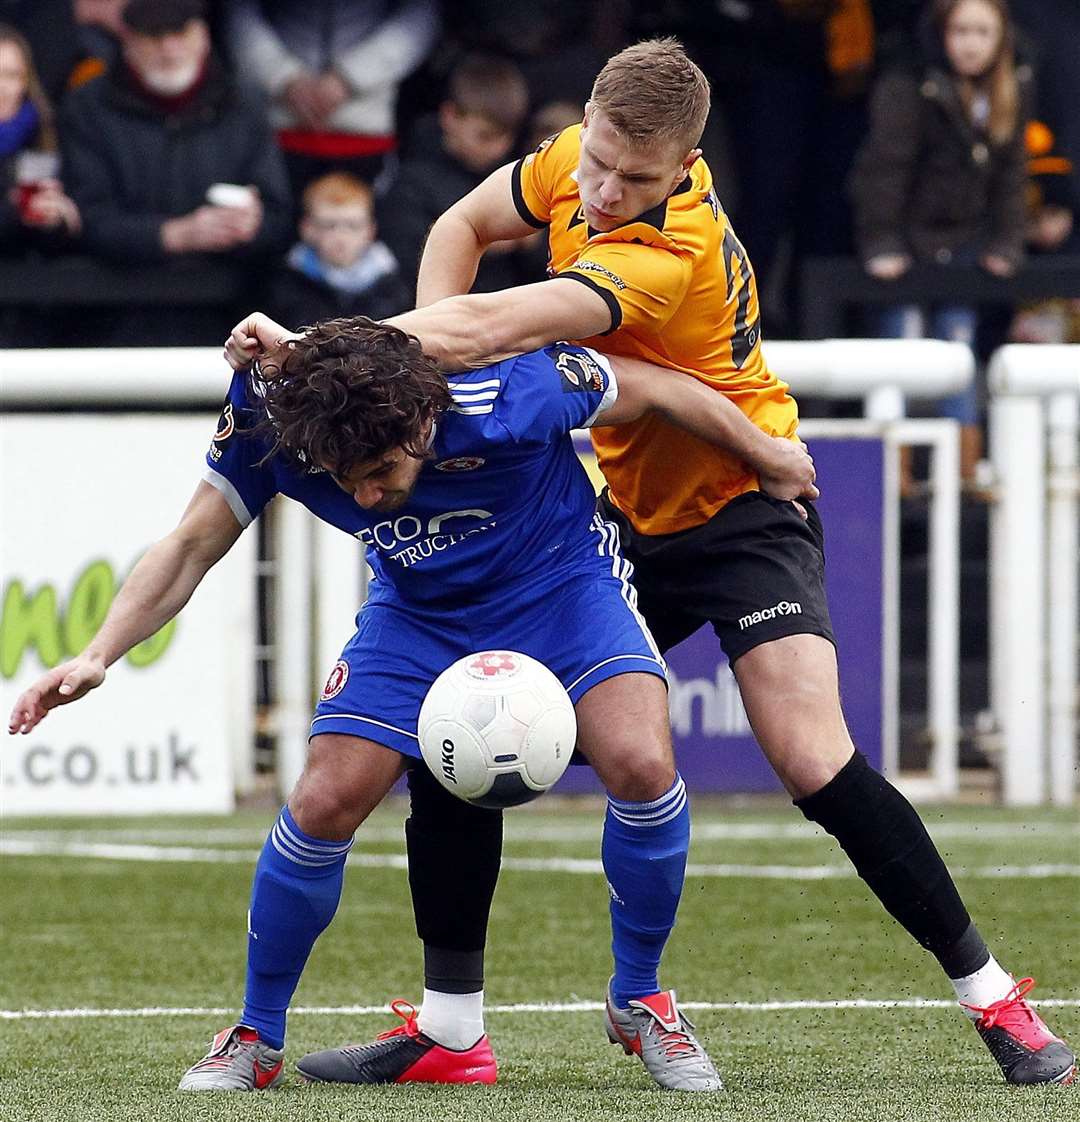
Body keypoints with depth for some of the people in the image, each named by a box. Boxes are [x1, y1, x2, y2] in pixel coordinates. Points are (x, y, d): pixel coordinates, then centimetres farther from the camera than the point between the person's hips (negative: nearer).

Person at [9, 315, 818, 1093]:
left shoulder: (513, 392, -36)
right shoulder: (268, 416, -29)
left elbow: (658, 388, -19)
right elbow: (190, 549, -17)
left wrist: (770, 456, -3)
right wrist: (98, 657, -31)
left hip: (560, 581, -2)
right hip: (419, 611, 2)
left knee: (642, 768, -25)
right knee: (323, 805, -13)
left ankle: (641, 1002, 0)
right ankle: (257, 1038, 9)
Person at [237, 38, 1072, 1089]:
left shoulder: (670, 255, -33)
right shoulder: (575, 160, -10)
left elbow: (490, 327, -42)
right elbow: (462, 226, 8)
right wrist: (421, 364, -9)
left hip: (739, 509, -7)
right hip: (621, 516, 7)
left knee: (814, 762, -23)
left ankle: (991, 996, -8)